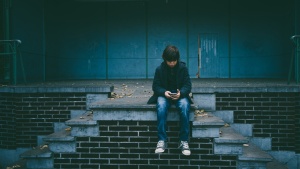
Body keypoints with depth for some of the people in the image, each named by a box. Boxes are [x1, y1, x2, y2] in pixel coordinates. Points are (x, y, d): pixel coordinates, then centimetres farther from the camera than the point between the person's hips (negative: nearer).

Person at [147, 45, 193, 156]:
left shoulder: (183, 68, 0)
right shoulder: (159, 69, 1)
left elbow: (187, 85, -2)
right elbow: (155, 86, 1)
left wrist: (181, 93, -24)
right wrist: (164, 92, -21)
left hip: (180, 95, 0)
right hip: (164, 95, 0)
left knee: (184, 106, -35)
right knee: (161, 106, -35)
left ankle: (184, 141, -26)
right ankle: (162, 140, -31)